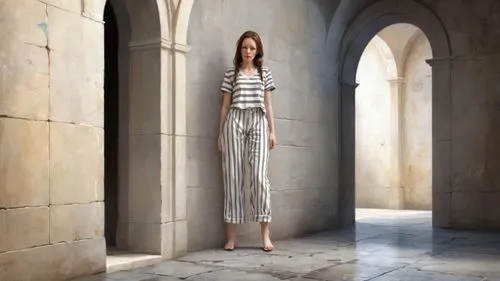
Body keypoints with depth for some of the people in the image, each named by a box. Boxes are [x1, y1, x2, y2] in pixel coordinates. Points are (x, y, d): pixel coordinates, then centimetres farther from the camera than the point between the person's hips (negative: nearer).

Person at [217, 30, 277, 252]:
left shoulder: (265, 73, 15)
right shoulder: (231, 73, 11)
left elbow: (268, 104, 14)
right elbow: (225, 105, 10)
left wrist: (272, 131, 7)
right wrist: (220, 132, 5)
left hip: (258, 122, 1)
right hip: (235, 121, 0)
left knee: (259, 175, -10)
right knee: (233, 175, -3)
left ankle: (265, 234, -8)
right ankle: (231, 235, 0)